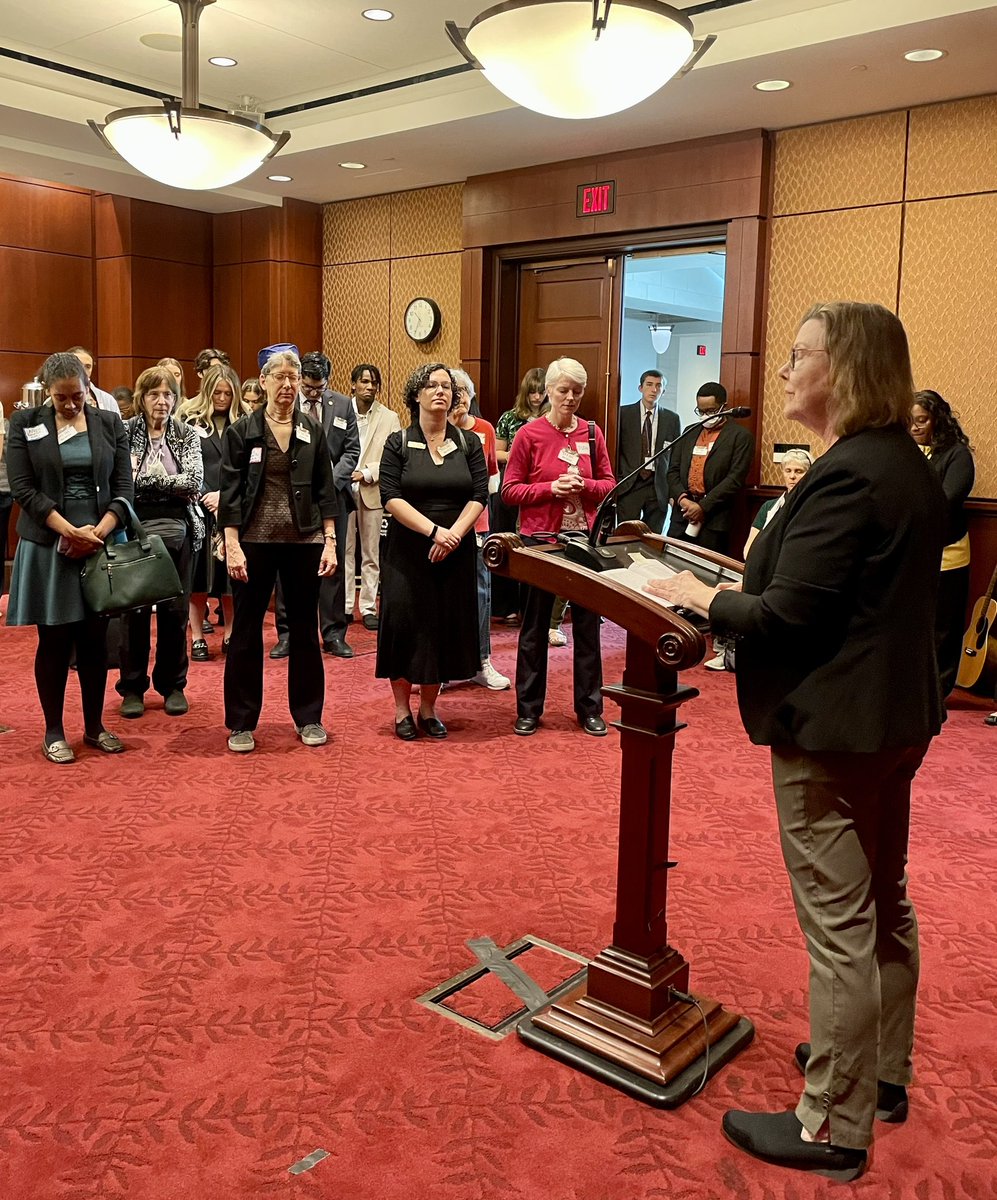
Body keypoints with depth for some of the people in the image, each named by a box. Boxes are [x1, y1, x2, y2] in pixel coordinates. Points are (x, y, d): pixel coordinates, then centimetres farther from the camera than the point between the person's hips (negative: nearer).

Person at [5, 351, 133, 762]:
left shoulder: (109, 423, 5)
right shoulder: (25, 423, 1)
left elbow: (124, 486, 2)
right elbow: (23, 488, -6)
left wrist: (99, 532, -13)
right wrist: (71, 532, -16)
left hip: (102, 543, 2)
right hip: (48, 546, -1)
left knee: (95, 639, 7)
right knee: (54, 640, 3)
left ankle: (95, 727, 20)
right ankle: (54, 732, 15)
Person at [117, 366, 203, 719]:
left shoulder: (187, 435, 6)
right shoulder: (125, 432, 1)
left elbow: (195, 481, -8)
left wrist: (145, 479, -11)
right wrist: (170, 483, -13)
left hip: (177, 531, 2)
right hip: (135, 529, -1)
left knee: (175, 610, 8)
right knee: (134, 610, 5)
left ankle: (173, 685, 21)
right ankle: (132, 687, 17)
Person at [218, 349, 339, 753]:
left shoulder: (312, 431, 7)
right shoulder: (241, 431, 0)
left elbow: (325, 490, 7)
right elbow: (229, 491, -3)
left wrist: (330, 541, -1)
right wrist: (232, 545, -11)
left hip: (304, 542, 2)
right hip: (254, 541, -2)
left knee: (304, 629, 9)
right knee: (246, 631, 4)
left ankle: (308, 718, 21)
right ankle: (242, 723, 15)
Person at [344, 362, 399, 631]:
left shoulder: (389, 418, 4)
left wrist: (366, 473, -12)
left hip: (372, 492, 0)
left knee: (371, 554, 5)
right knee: (344, 551, 3)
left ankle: (368, 608, 12)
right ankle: (344, 607, 11)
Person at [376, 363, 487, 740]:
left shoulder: (468, 444, 7)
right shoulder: (398, 443, 0)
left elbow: (479, 497, -1)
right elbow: (391, 497, -10)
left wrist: (454, 533, -17)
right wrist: (433, 530, -21)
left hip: (455, 552, 3)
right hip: (407, 551, -2)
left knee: (445, 628, 6)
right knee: (405, 625, -1)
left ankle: (428, 709, 20)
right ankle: (402, 710, 13)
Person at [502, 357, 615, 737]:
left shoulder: (592, 433, 4)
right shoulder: (529, 434, -4)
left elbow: (609, 483, 10)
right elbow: (510, 490, -4)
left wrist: (584, 486, -10)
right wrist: (551, 488, -17)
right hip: (540, 538, -2)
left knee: (588, 624, 8)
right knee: (535, 627, 8)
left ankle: (589, 708, 20)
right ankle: (528, 709, 20)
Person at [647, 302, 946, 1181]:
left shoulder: (846, 476, -22)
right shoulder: (911, 466, 9)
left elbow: (786, 615, -24)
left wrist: (705, 597, -7)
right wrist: (747, 582, 11)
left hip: (832, 732, -10)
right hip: (895, 718, 10)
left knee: (840, 928, 2)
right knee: (885, 905, 21)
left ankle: (835, 1127, 17)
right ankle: (883, 1073, 40)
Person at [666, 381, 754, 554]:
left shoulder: (740, 436, -1)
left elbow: (735, 479, -10)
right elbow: (673, 470, 13)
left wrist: (703, 506, -14)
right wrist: (682, 498, -5)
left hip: (714, 519, -5)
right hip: (682, 515, 5)